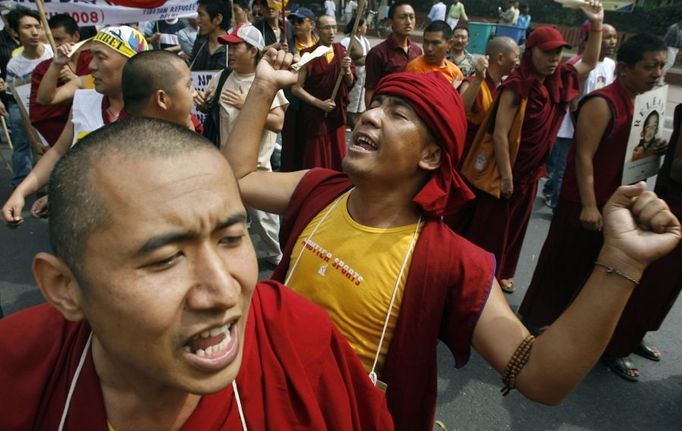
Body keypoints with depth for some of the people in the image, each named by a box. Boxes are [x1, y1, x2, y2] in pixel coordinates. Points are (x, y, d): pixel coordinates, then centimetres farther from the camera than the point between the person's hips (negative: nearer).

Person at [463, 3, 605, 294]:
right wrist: (506, 176, -21)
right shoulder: (517, 86, -19)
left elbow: (590, 63, 23)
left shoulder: (559, 81, 4)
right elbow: (500, 134, -22)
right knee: (490, 226, 4)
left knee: (517, 225, 18)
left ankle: (501, 272, 35)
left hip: (532, 172, 8)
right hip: (507, 170, -8)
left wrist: (596, 24, 12)